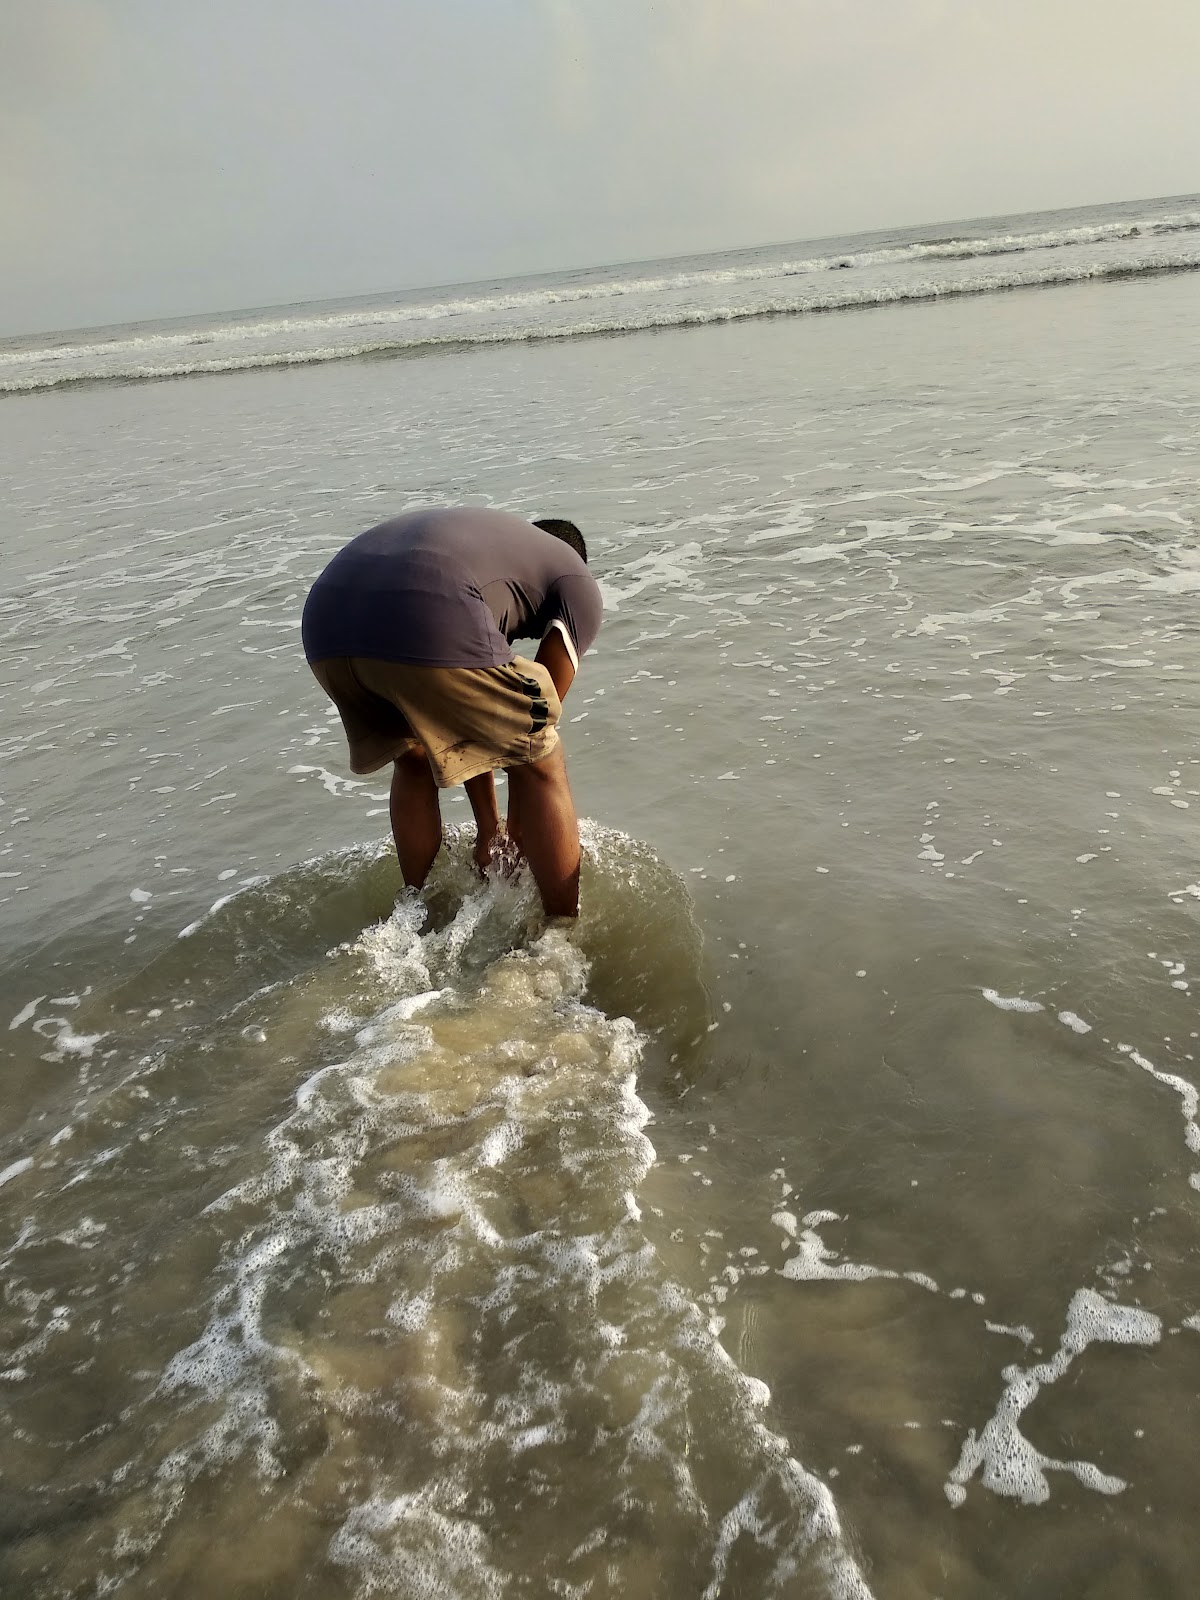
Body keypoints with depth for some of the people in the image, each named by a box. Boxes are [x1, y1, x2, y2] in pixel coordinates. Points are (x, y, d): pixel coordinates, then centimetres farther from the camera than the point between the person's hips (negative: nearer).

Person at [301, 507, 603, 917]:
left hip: (324, 620, 7)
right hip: (427, 628, -7)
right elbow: (533, 724, 22)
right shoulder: (578, 583, 26)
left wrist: (489, 831, 45)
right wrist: (517, 836, 35)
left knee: (412, 757, 33)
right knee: (541, 763, 15)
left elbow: (463, 726, 41)